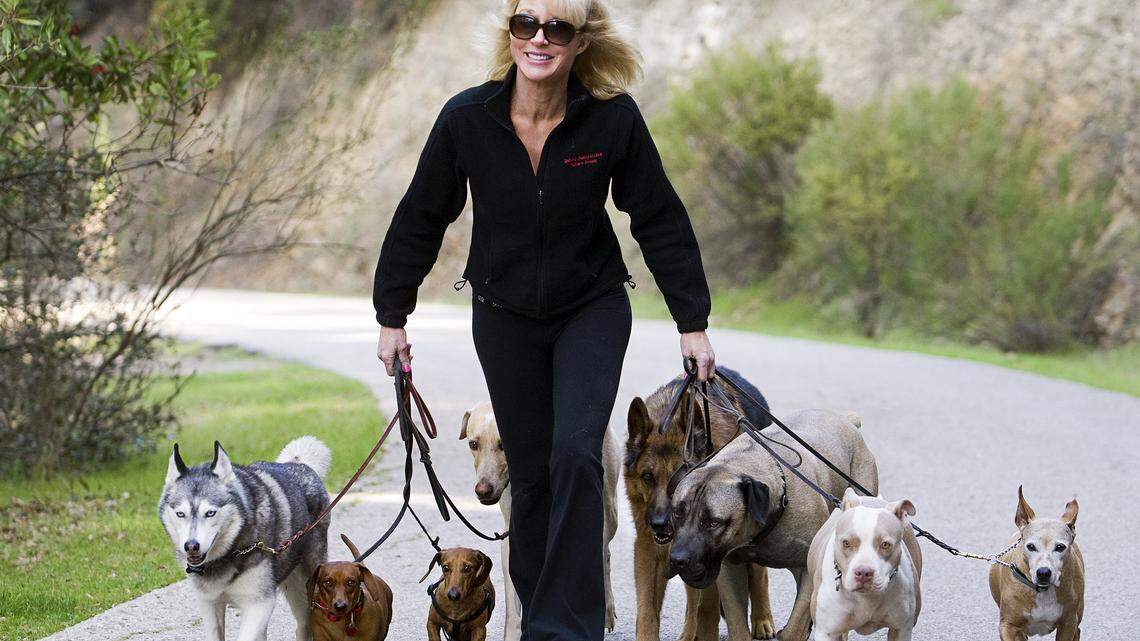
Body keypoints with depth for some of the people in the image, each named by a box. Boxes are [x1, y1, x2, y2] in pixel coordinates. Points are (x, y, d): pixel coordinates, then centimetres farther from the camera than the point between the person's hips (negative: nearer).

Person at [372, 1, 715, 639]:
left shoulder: (613, 118, -18)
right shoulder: (467, 118, -15)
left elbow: (660, 221, -6)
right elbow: (421, 220, -1)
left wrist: (692, 323, -3)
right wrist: (392, 317, 4)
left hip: (593, 309, -1)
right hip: (504, 317, 2)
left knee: (575, 454, -18)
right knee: (530, 470, 5)